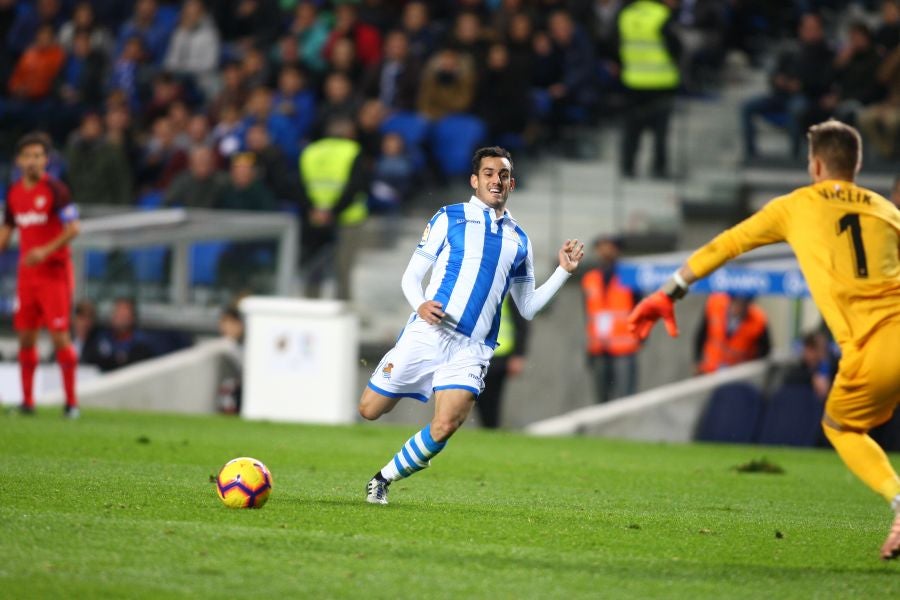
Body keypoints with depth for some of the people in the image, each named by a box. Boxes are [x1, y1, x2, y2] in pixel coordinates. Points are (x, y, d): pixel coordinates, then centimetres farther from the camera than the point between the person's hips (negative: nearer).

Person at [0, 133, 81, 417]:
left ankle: (71, 401, -4)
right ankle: (27, 400, 11)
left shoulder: (55, 189, -9)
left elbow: (73, 228, -13)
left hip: (54, 272, -6)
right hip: (27, 274, 6)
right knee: (26, 336, 5)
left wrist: (46, 250, -23)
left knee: (60, 335, -8)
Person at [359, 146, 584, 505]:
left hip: (472, 348, 2)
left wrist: (564, 271, 12)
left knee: (444, 428, -19)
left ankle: (383, 479, 2)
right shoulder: (449, 218, 8)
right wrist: (420, 304, -14)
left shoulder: (519, 240, 19)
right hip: (427, 333, -2)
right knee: (370, 409, -3)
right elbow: (411, 275, 7)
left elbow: (527, 307, 22)